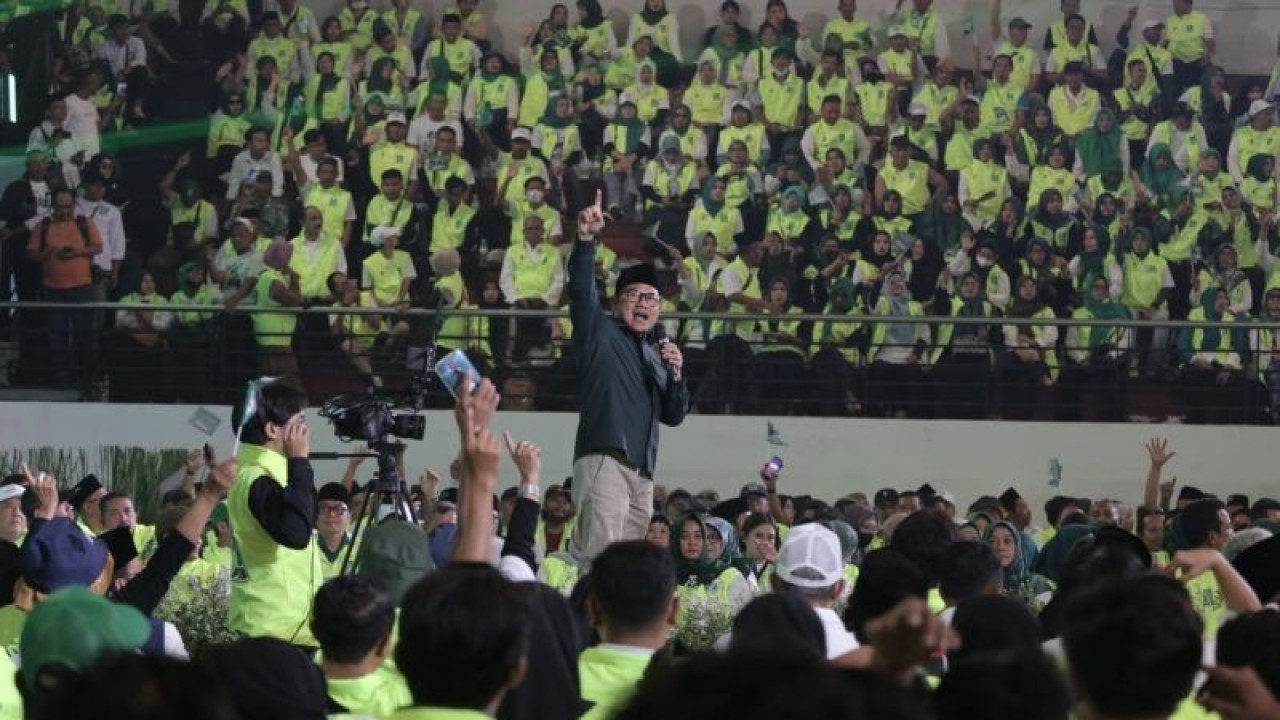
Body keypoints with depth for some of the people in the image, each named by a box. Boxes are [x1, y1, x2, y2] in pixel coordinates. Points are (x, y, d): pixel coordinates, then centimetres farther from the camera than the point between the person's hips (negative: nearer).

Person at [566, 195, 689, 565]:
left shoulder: (656, 356, 28)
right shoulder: (600, 333, 10)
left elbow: (673, 416, 24)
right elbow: (581, 290, -7)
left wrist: (676, 374, 6)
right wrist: (586, 240, -22)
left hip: (642, 471, 7)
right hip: (604, 460, -7)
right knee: (599, 556, -22)